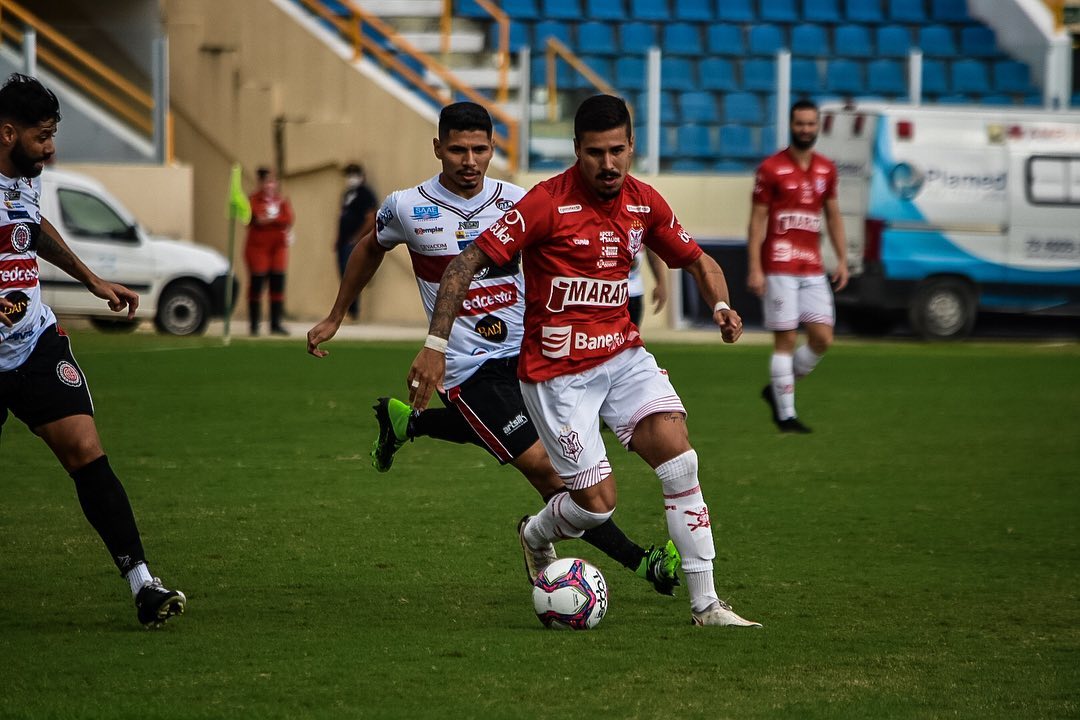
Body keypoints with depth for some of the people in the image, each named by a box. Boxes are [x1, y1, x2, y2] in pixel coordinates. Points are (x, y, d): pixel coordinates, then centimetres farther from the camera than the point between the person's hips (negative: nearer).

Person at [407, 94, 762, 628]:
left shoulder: (644, 203, 1)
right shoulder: (547, 203, -16)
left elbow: (697, 260, 16)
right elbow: (468, 263, -15)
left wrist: (720, 305, -5)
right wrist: (436, 345, -22)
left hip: (622, 354, 5)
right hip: (556, 372, -5)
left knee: (680, 458, -15)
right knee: (598, 502, -7)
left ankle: (705, 604, -9)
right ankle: (536, 537, 31)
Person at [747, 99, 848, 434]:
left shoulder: (826, 169, 11)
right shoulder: (771, 168, -5)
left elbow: (833, 216, 19)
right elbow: (757, 219, -5)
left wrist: (842, 259, 11)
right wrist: (754, 268, -11)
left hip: (813, 269, 5)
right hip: (779, 268, -5)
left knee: (822, 338, 1)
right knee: (785, 340, -4)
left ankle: (777, 389, 21)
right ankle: (786, 415, 3)